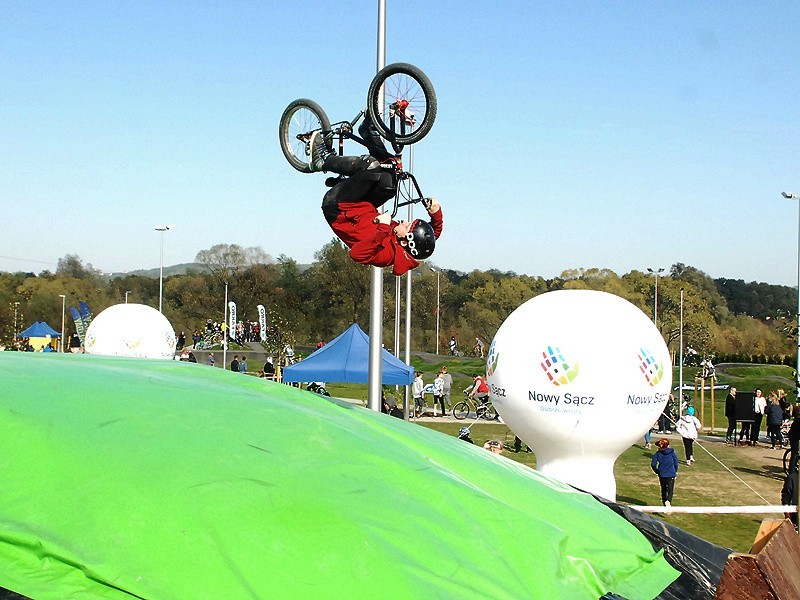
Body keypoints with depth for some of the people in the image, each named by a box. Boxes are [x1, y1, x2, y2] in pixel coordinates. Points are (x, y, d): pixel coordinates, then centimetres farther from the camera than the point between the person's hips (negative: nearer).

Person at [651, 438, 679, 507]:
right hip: (671, 474, -2)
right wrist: (675, 472, 18)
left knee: (663, 490, 19)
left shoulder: (658, 453, 1)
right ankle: (668, 501, -32)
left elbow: (653, 464, -4)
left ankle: (664, 503, 25)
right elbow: (676, 463, 2)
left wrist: (657, 471, 12)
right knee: (670, 490, -4)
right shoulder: (672, 452, 0)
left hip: (662, 475, 2)